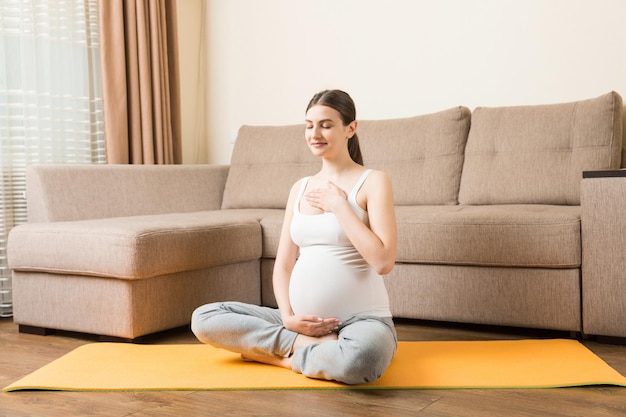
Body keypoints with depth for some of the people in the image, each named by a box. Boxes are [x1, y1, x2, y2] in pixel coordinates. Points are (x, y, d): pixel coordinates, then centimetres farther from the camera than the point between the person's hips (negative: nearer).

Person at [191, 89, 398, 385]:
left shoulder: (373, 181, -4)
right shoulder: (300, 188, 13)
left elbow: (383, 262, -16)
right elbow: (283, 264, 10)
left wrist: (339, 205, -12)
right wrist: (287, 316, -7)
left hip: (361, 320, -5)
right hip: (304, 320, 6)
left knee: (359, 358, -42)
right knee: (204, 318, -7)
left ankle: (282, 354, -11)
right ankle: (314, 345, -11)